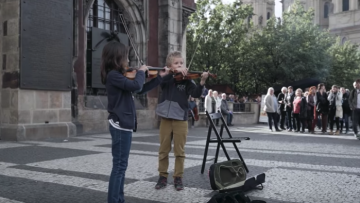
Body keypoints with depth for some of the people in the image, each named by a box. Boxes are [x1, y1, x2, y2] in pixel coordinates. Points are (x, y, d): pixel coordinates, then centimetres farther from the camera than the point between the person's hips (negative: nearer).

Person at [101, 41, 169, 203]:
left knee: (121, 165, 13)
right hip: (120, 125, -10)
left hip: (123, 124, 10)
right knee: (119, 166, -7)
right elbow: (136, 86, -27)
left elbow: (141, 89, 20)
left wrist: (160, 77, 19)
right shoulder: (113, 75, -14)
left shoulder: (118, 75, 15)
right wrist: (141, 71, -8)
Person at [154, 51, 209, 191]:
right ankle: (163, 176, 20)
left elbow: (196, 94, -13)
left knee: (179, 151, 3)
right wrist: (174, 72, -25)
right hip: (166, 118, 2)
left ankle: (178, 178, 15)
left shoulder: (187, 81, 2)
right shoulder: (166, 79, 7)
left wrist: (202, 82, -30)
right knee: (163, 150, 8)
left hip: (180, 119, -1)